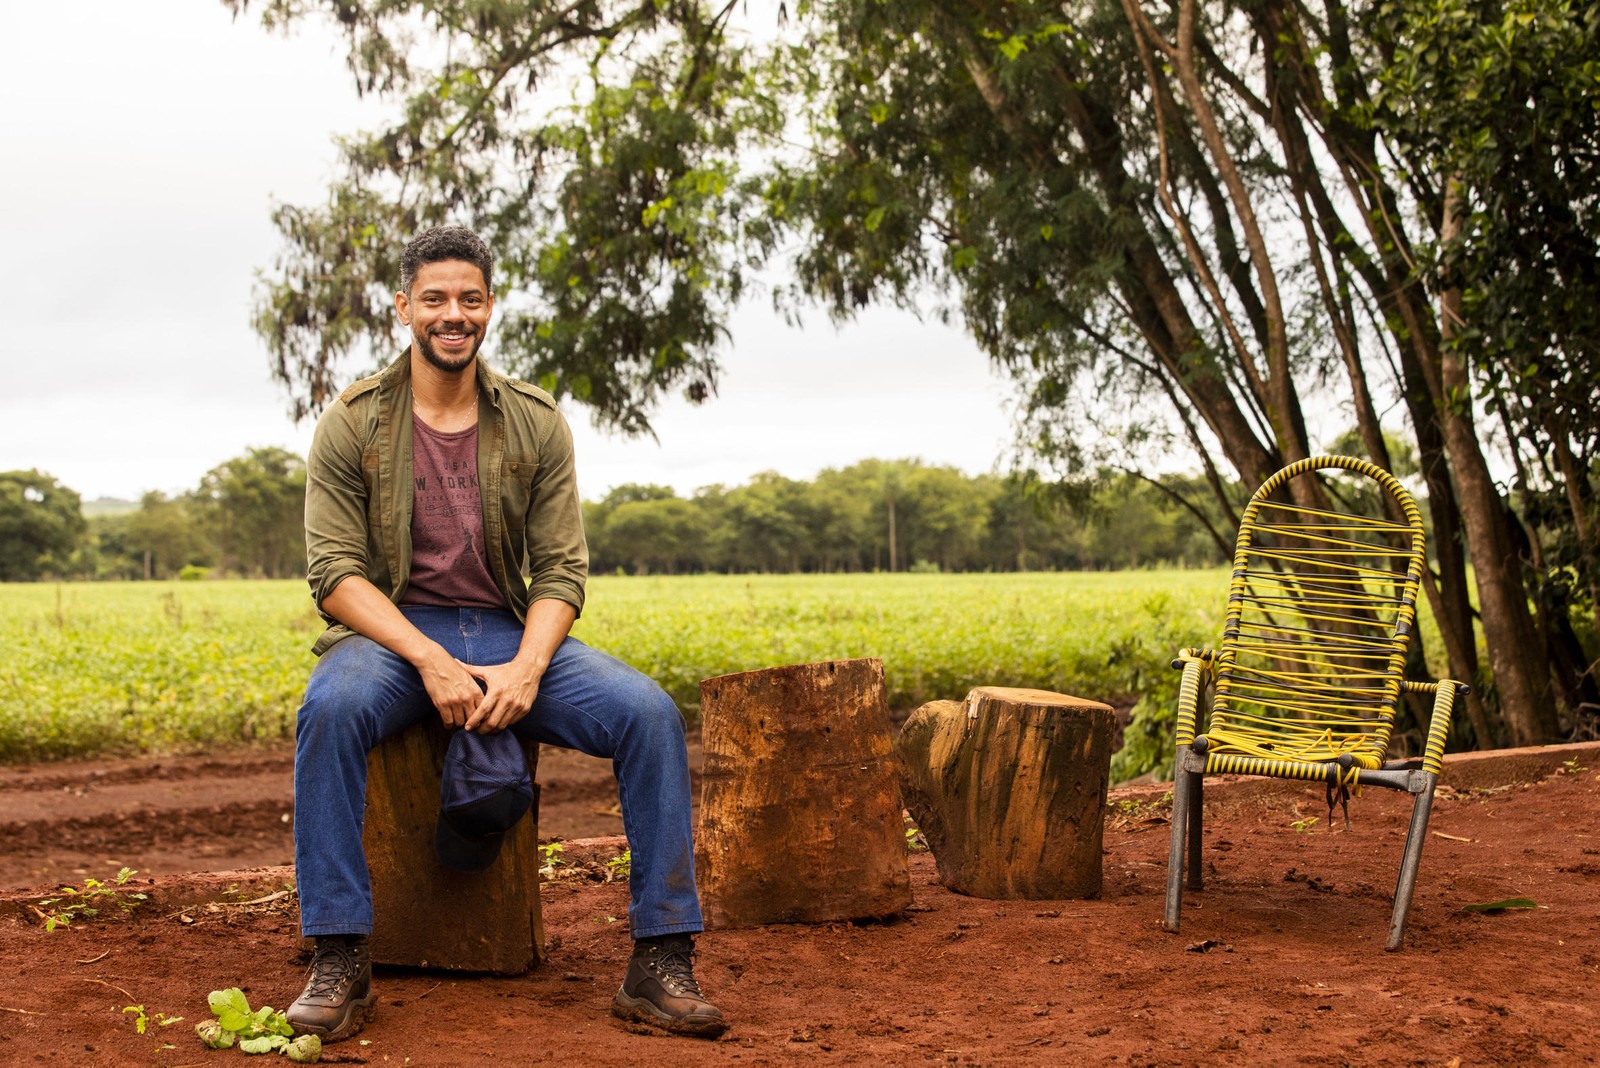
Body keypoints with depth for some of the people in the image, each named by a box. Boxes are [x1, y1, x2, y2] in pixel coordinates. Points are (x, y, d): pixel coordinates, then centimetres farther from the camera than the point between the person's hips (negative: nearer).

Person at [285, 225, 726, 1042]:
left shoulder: (537, 424, 5)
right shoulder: (352, 422, -2)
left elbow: (562, 571, 1)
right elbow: (334, 573, -7)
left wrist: (526, 669, -19)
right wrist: (429, 660, -23)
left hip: (511, 636, 2)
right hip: (392, 635, -2)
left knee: (648, 712, -23)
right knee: (331, 708, -37)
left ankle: (660, 961, -18)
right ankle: (338, 963, -29)